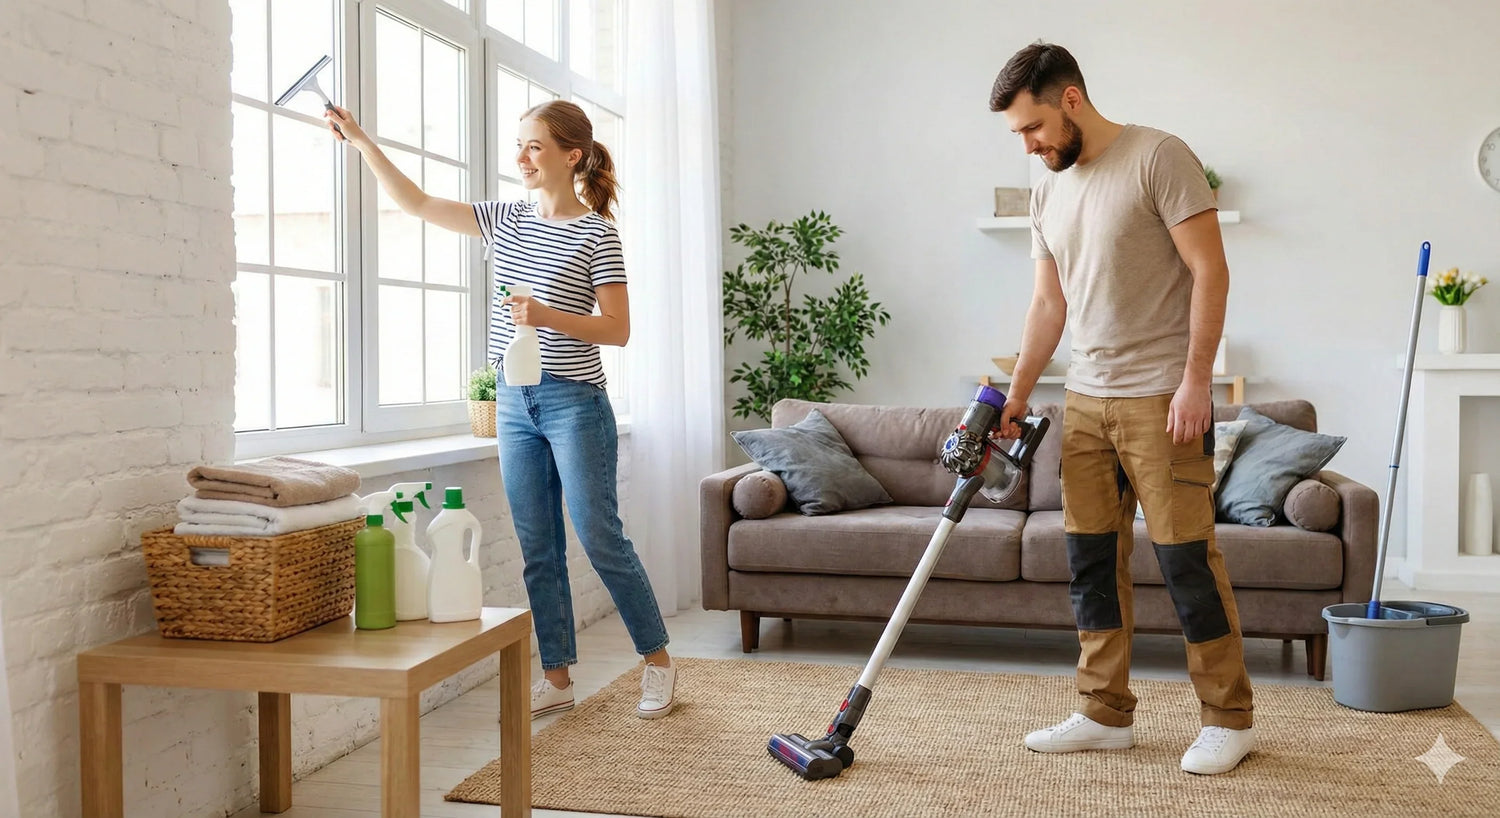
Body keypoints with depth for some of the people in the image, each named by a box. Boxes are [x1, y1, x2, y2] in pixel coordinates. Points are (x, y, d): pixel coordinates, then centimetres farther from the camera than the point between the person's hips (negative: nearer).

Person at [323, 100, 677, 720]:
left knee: (602, 541, -1)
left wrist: (547, 316, -23)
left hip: (574, 402, -6)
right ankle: (557, 679, 19)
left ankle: (658, 662, 15)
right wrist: (360, 141, 9)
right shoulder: (505, 220, 11)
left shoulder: (596, 233, -7)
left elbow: (618, 330, -10)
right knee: (538, 550, 9)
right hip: (515, 401, 6)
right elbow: (417, 204, 14)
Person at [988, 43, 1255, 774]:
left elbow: (1210, 270, -13)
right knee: (1091, 560, 8)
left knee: (1186, 555, -3)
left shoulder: (1158, 157, -9)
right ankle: (1106, 714, 19)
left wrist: (1195, 379, -18)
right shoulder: (1048, 194, 13)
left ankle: (1229, 717, 13)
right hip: (1085, 399, 7)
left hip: (1162, 397, -7)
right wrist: (1015, 396, 10)